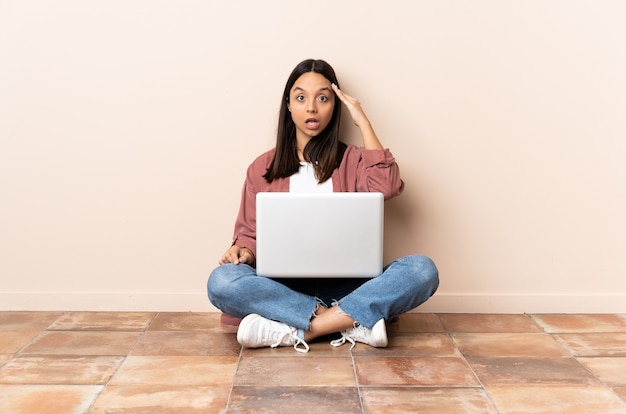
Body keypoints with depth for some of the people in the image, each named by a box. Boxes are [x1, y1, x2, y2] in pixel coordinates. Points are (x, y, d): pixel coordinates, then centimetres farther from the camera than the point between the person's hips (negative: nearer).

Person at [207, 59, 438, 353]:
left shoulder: (352, 160, 10)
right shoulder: (263, 168, 11)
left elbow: (387, 187, -12)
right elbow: (249, 234, 10)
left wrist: (363, 122, -4)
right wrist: (243, 251, -14)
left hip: (346, 288, 0)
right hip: (283, 288, 0)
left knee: (422, 270, -26)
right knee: (221, 282, -31)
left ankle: (297, 331, -28)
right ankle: (353, 322, -27)